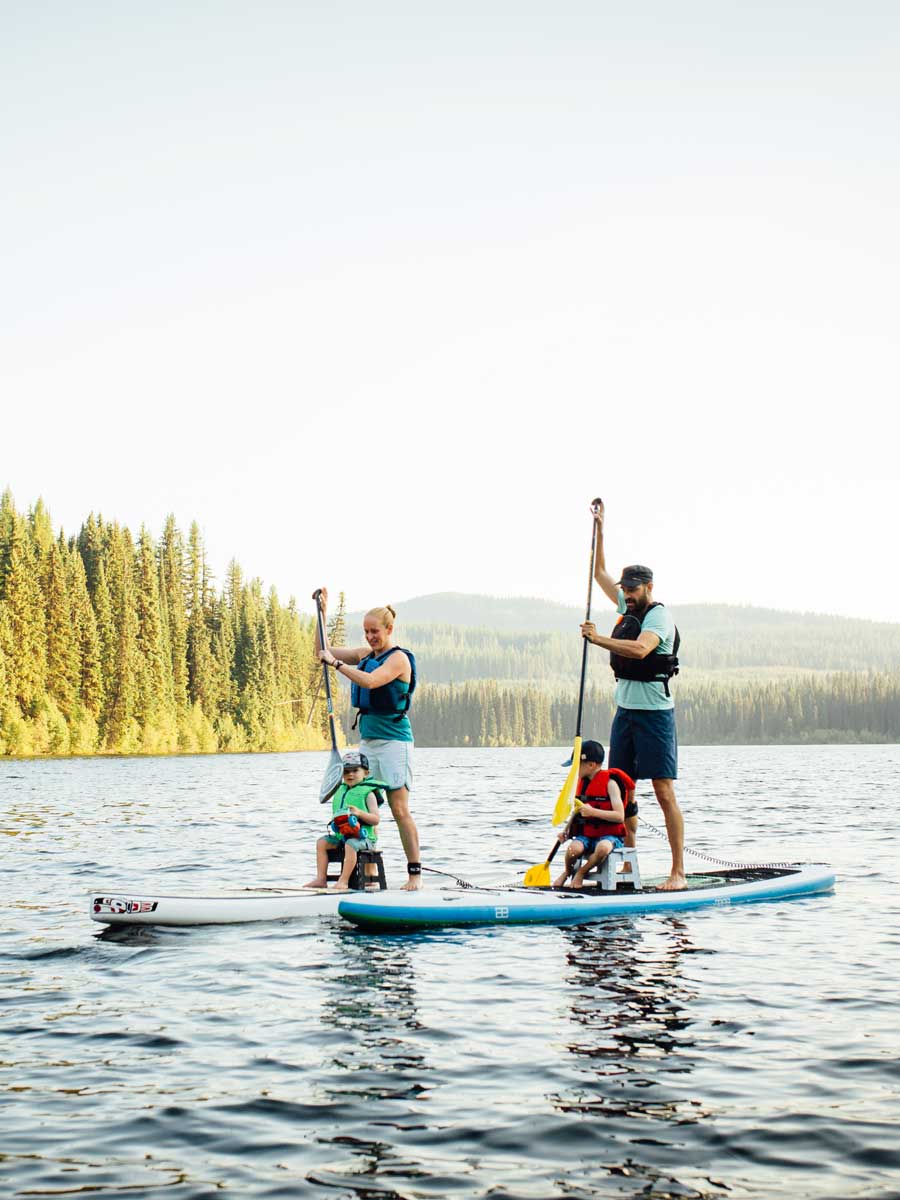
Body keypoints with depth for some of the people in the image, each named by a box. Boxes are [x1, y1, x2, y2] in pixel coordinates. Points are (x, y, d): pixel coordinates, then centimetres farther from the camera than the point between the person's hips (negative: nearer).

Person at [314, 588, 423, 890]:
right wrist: (322, 611, 10)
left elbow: (370, 681, -26)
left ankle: (415, 873, -5)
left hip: (393, 738, -7)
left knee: (399, 809, -9)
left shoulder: (399, 658, -10)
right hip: (367, 737, 7)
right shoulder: (365, 654, 12)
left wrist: (336, 662, -20)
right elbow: (323, 651, 16)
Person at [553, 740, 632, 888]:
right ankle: (567, 871, 2)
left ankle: (581, 872, -12)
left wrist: (592, 811, -27)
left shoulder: (610, 783, -10)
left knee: (603, 848, -40)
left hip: (609, 835, -5)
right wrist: (565, 831, 9)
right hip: (585, 835, 5)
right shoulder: (582, 782, 11)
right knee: (573, 848, -31)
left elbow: (620, 816, -18)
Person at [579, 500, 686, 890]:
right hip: (625, 709, 8)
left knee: (664, 792, -10)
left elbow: (640, 649, -27)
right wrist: (599, 529, 20)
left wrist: (599, 639, -29)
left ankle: (678, 872, -9)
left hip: (654, 713, -8)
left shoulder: (660, 616, -9)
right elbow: (600, 573, 24)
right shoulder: (628, 608, 14)